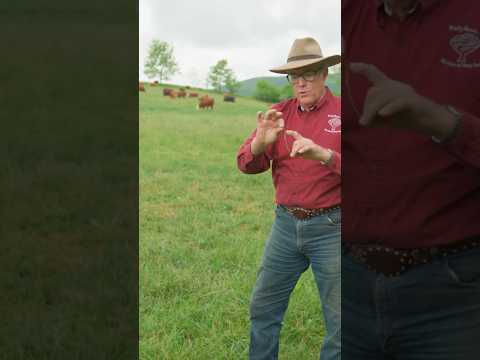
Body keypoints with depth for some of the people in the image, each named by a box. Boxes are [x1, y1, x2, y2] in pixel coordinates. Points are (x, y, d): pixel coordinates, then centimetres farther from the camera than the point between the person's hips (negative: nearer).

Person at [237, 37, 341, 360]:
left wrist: (323, 154, -34)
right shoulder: (279, 113, 4)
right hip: (287, 223, 4)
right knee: (264, 306, 14)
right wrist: (260, 143, -23)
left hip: (331, 227, -4)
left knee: (338, 319, 5)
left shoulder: (340, 113, -7)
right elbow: (247, 164, -1)